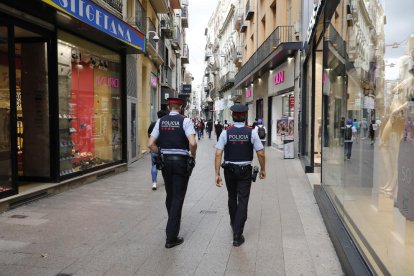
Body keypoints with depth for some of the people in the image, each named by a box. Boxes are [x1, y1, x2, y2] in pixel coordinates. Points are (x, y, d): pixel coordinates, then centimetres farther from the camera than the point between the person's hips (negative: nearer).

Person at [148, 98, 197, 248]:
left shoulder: (160, 121, 3)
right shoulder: (185, 121, -8)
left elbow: (150, 144, -1)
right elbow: (192, 143, -21)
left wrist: (161, 154, 13)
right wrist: (193, 156, -4)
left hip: (165, 161, 4)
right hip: (181, 161, -4)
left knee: (169, 195, 20)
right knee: (178, 198, 1)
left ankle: (173, 222, 40)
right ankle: (171, 237, 4)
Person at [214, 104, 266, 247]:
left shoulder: (226, 132, -8)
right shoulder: (251, 132, -8)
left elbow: (218, 154, -12)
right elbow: (261, 154, -7)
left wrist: (217, 174, -9)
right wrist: (263, 169, 7)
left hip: (229, 170, 2)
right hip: (245, 171, -1)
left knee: (232, 198, 22)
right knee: (243, 201, 2)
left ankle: (233, 223, 45)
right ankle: (237, 235, -1)